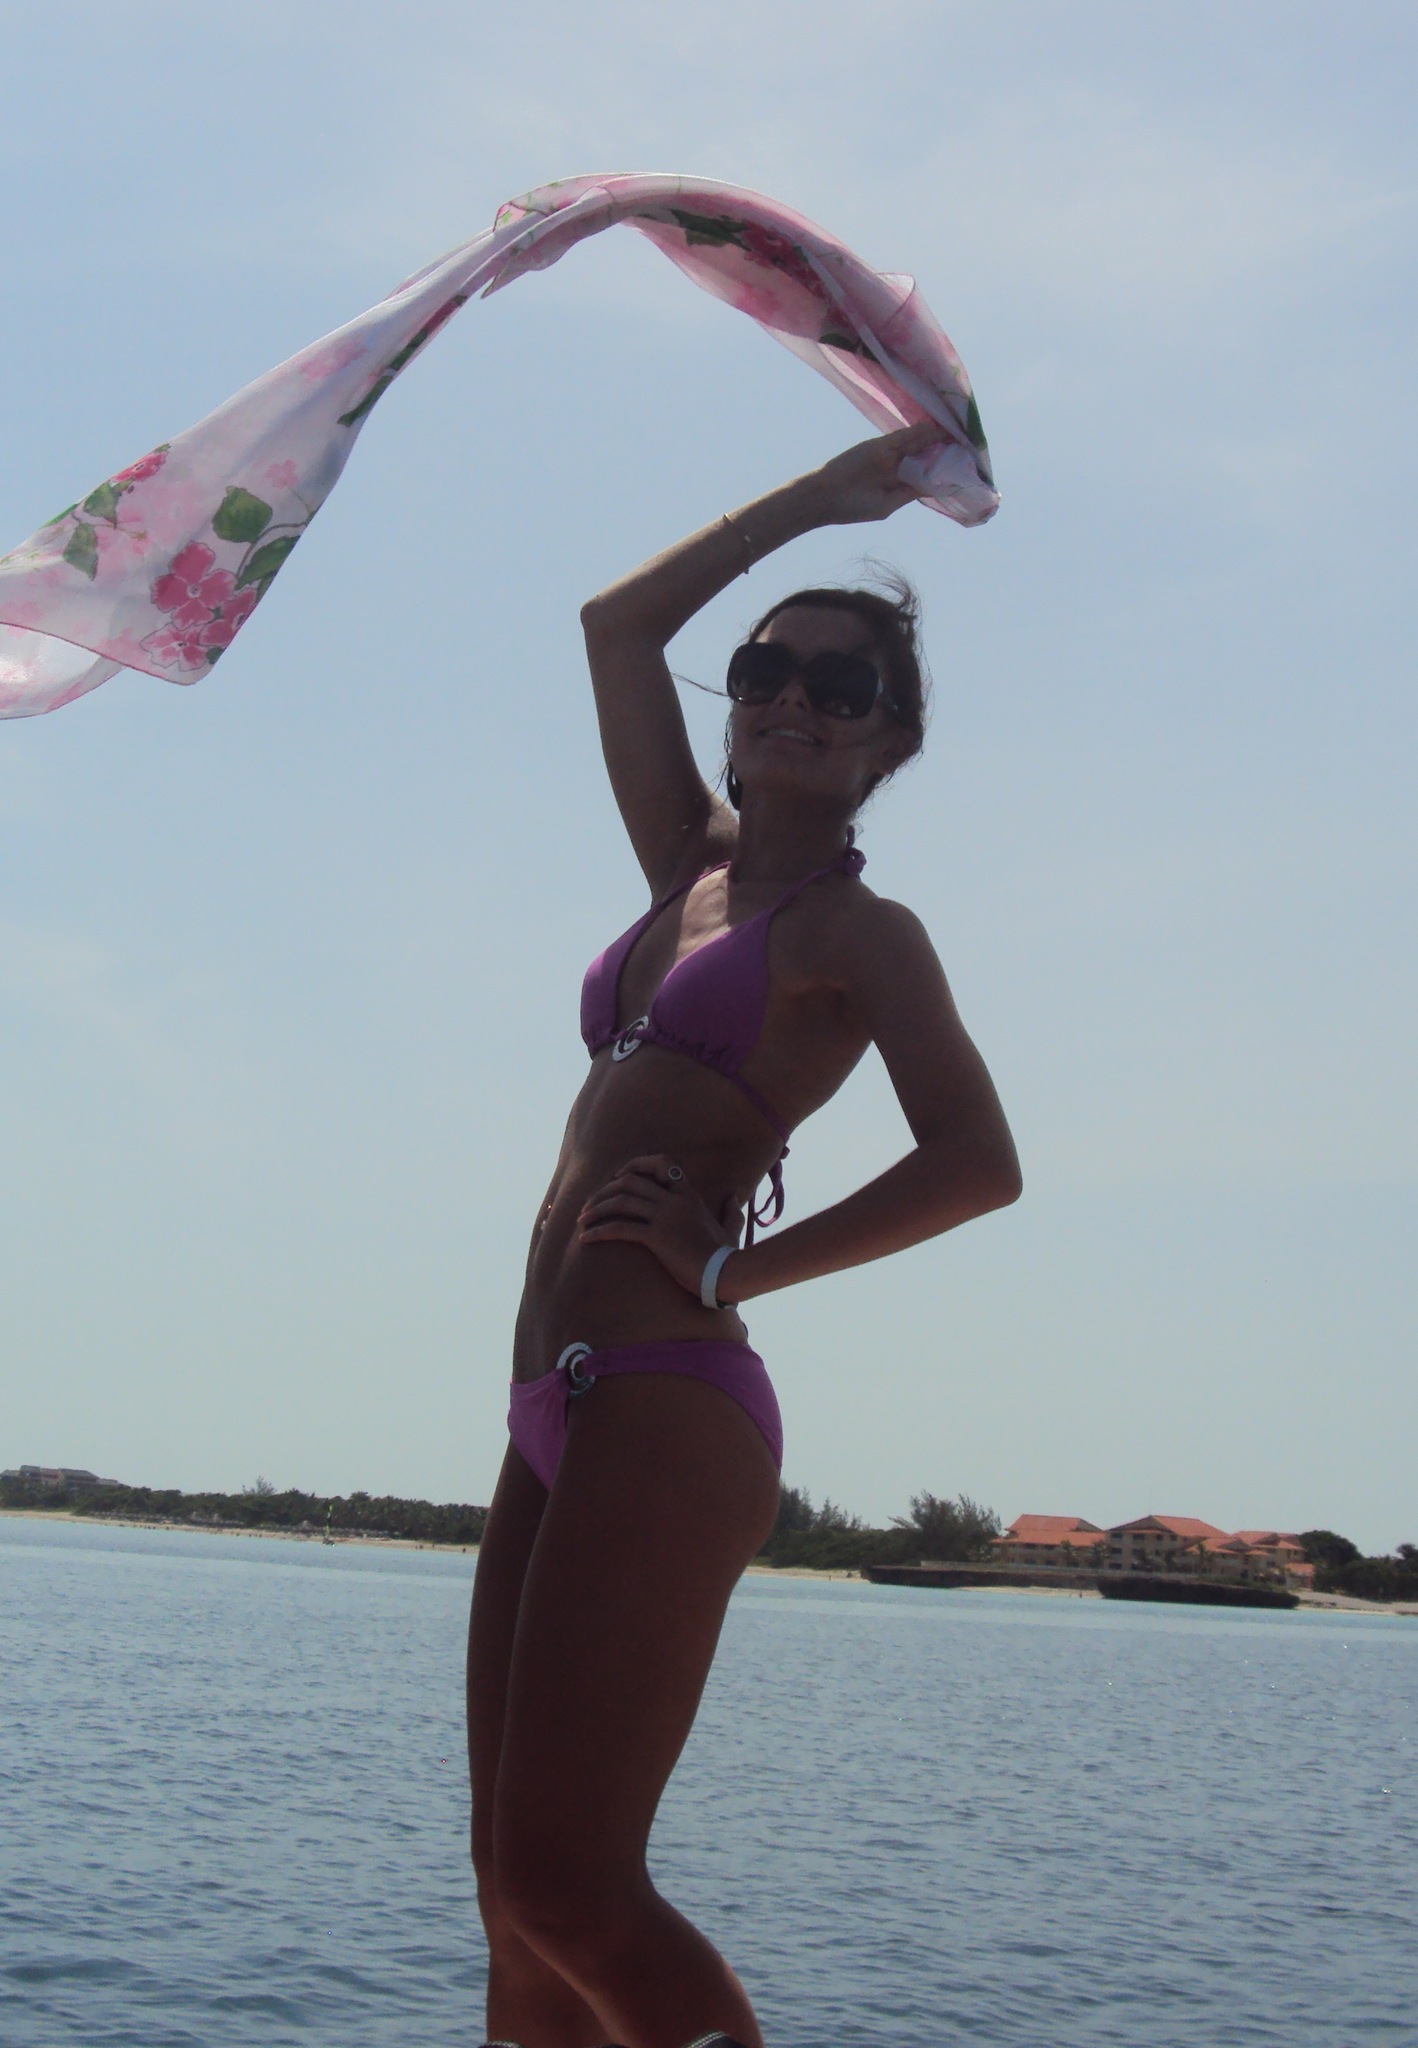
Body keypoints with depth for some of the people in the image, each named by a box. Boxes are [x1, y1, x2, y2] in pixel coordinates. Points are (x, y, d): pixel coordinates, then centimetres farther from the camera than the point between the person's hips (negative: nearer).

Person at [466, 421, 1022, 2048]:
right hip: (555, 1416, 7)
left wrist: (736, 1262, -11)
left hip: (663, 1407, -7)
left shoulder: (856, 928, 1)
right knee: (520, 1896, 5)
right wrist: (816, 500, 30)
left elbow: (977, 1163, -13)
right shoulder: (693, 867, 20)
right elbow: (618, 624, 28)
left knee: (568, 1885, -13)